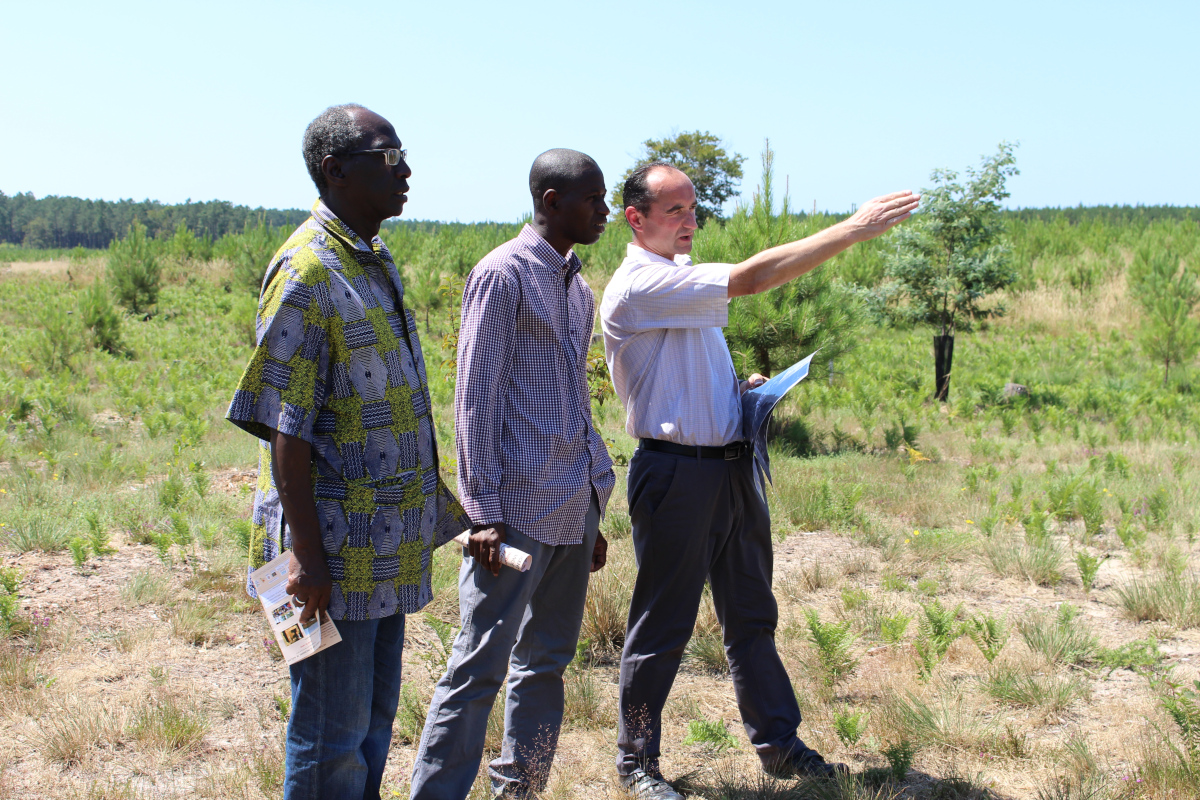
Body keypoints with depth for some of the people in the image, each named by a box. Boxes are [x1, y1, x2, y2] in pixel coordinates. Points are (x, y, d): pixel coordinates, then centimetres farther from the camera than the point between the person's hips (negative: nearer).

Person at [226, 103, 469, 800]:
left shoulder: (376, 263, 13)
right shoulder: (307, 271, -16)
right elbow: (285, 428, -19)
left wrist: (436, 500, 21)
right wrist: (307, 556, -22)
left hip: (387, 547, 9)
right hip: (338, 550, -9)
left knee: (376, 717, 18)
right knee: (332, 738, 2)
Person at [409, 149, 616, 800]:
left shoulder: (577, 288, 17)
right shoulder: (504, 275, -7)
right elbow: (476, 398, -11)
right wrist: (484, 512, -16)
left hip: (574, 507, 8)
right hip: (518, 508, -8)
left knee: (547, 660, 13)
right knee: (480, 666, -5)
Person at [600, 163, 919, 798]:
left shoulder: (683, 280, 16)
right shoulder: (639, 286, -17)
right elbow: (750, 278, -27)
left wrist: (740, 390, 8)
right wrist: (854, 228, -26)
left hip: (732, 468, 9)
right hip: (676, 475, -9)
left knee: (752, 616, 15)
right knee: (661, 627, 2)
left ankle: (779, 745, 27)